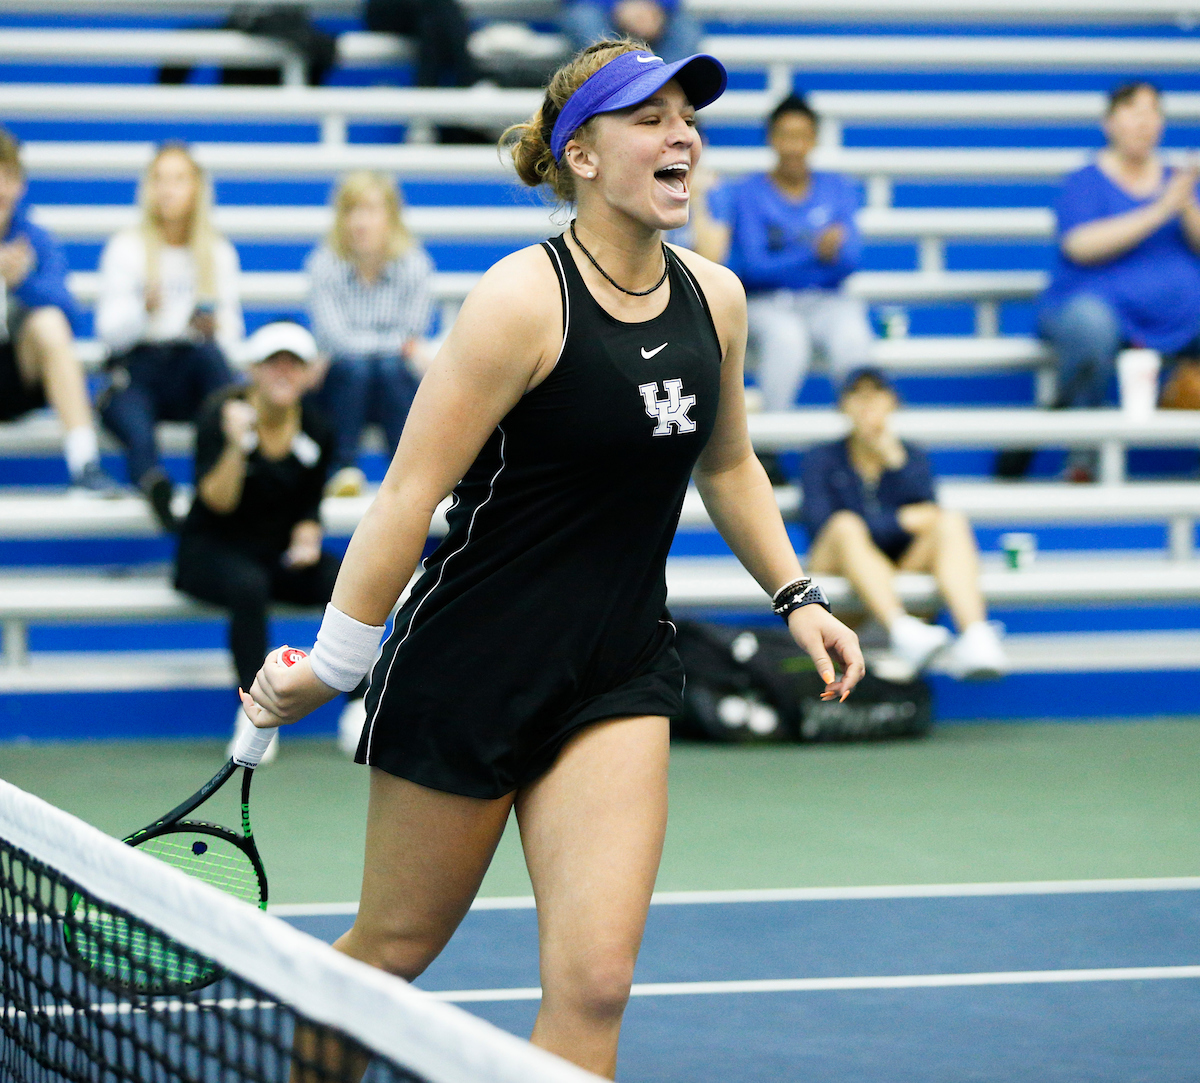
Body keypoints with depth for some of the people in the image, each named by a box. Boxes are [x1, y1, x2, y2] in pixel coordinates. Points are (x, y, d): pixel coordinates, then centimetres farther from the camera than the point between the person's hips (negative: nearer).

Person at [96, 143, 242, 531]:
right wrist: (143, 309, -23)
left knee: (209, 351, -36)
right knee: (133, 422, -39)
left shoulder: (219, 253, 13)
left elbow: (231, 332, 8)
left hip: (190, 381, 2)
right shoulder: (127, 247, 8)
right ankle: (153, 481, -69)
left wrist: (215, 330, -17)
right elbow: (110, 331, -1)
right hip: (135, 371, -2)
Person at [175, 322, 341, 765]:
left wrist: (306, 538, -8)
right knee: (249, 586, -39)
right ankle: (253, 712, -31)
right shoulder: (219, 415, -11)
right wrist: (236, 445, -33)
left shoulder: (315, 430, 2)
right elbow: (218, 501, -18)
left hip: (278, 552, 4)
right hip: (212, 550, -4)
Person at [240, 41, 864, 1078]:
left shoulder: (714, 299, 3)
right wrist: (331, 665, -16)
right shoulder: (523, 301, -17)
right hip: (469, 668, -5)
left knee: (595, 976, -9)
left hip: (621, 672, 5)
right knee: (394, 949, 11)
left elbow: (728, 465, 21)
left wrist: (795, 595, 12)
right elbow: (410, 495, -16)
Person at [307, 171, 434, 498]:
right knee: (354, 366, -33)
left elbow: (412, 334, -5)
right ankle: (344, 468, -30)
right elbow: (335, 337, -16)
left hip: (397, 385, 1)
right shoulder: (324, 265, -7)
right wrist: (397, 344, -19)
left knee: (390, 366, -31)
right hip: (340, 385, -1)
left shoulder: (414, 265, -4)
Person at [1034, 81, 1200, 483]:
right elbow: (1080, 246, -15)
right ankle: (1083, 454, -23)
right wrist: (1159, 212, -17)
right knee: (1089, 323, -40)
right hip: (1103, 303, -4)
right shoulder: (1086, 182, 3)